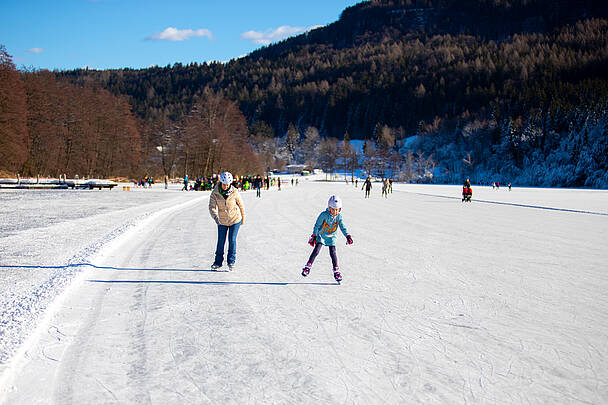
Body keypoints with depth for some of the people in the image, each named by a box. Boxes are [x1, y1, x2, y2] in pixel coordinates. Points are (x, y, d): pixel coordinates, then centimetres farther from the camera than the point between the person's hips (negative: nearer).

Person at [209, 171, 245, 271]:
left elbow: (241, 205, -2)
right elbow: (212, 207, -15)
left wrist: (243, 218, 8)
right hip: (222, 221, 1)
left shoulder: (234, 192, -15)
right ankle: (218, 261, 20)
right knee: (221, 241, 5)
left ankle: (231, 261, 13)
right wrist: (215, 217, -33)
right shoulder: (215, 193, -14)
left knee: (232, 240, -1)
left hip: (235, 220, -1)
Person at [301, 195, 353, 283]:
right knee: (316, 250, -14)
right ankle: (308, 267, -7)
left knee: (333, 252, -7)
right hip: (321, 236, -2)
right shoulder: (324, 215, -21)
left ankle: (336, 271, 1)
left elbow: (343, 227, -6)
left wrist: (348, 236, -15)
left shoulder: (339, 216, -13)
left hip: (331, 237, 2)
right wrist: (314, 237, -15)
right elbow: (317, 226, -14)